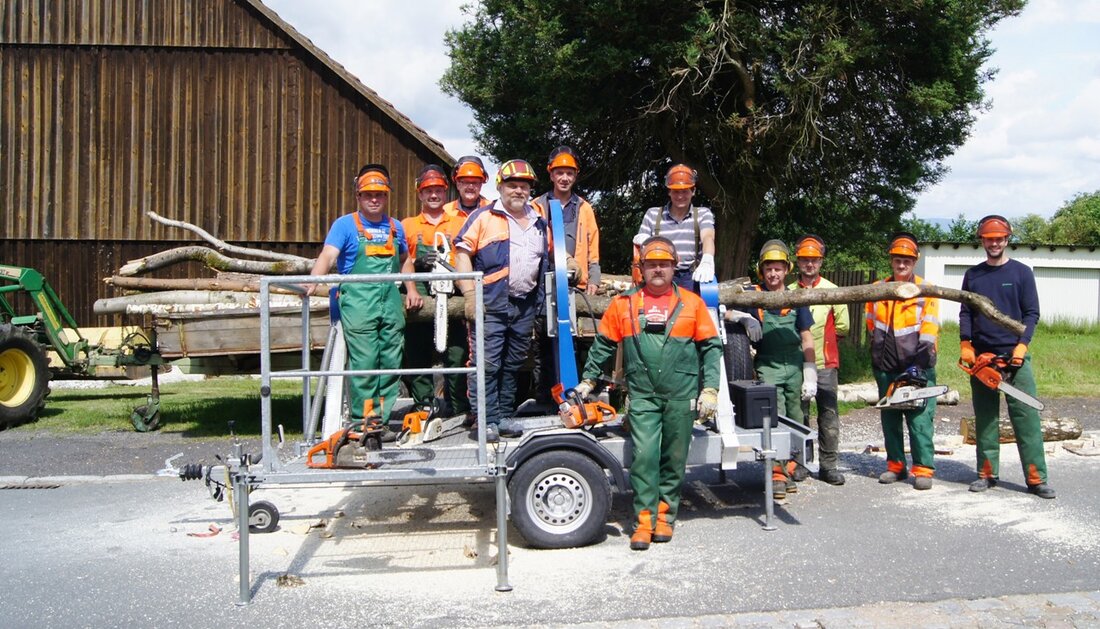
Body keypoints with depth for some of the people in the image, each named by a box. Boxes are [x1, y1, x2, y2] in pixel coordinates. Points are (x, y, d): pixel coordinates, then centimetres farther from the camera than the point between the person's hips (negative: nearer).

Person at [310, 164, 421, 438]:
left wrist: (411, 290, 19)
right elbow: (328, 255, -13)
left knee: (391, 363, 5)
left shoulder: (395, 227, 16)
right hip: (358, 301, -5)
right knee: (364, 363, -7)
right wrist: (313, 281, -29)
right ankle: (364, 422, 1)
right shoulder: (345, 225, 2)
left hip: (391, 302, 5)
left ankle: (382, 421, 13)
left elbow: (405, 261, 30)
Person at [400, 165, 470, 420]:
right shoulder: (407, 225, 15)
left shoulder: (460, 223, 15)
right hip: (419, 298, 1)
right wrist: (417, 263, -8)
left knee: (457, 353, -3)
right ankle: (424, 406, 8)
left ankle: (458, 407, 5)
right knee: (418, 355, 1)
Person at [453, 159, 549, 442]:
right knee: (487, 364, -7)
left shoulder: (539, 222, 17)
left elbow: (550, 254, 32)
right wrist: (470, 295, -13)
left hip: (525, 306, 6)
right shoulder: (483, 217, 0)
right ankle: (488, 420, 0)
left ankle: (505, 416, 21)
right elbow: (462, 254, -6)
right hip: (491, 304, -5)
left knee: (513, 365, 12)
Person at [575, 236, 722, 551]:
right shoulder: (624, 304, 6)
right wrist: (588, 380, 10)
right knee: (644, 457, -7)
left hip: (682, 397, 1)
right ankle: (644, 521, 2)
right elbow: (604, 345, 13)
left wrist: (710, 389, -2)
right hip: (642, 396, 0)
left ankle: (665, 516, 22)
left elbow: (710, 347, 6)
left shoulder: (692, 303, 5)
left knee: (674, 460, 8)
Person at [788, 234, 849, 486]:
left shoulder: (832, 290, 4)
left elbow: (842, 326, 4)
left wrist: (820, 334, 3)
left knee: (829, 413, -1)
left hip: (825, 363, -1)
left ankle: (828, 465, 7)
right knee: (798, 413, 7)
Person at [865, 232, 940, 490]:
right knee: (890, 419, 9)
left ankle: (923, 470, 1)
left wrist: (918, 363, -17)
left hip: (918, 369, -4)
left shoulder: (926, 291, -2)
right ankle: (895, 466, 19)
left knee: (920, 419, -5)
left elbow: (929, 331, -9)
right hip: (886, 369, 4)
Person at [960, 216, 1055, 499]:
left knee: (1026, 416, -5)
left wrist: (1021, 345, -12)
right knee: (985, 417, 6)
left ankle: (1036, 478, -2)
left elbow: (1031, 313, 1)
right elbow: (965, 314, 9)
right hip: (980, 355, 3)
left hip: (1014, 355, -2)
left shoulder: (1021, 272, 4)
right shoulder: (972, 275, 12)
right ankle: (987, 474, 12)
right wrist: (965, 346, -4)